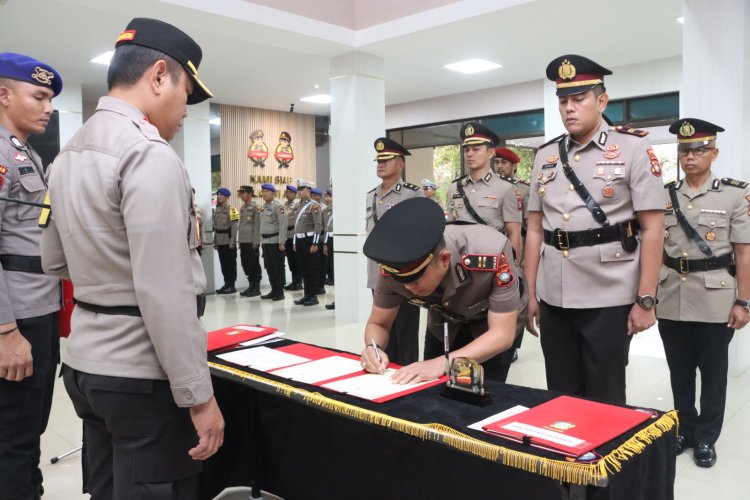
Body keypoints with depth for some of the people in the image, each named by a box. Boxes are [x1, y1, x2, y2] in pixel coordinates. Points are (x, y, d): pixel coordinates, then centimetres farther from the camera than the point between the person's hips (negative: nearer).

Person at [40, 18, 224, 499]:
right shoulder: (150, 155, -19)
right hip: (142, 374, -9)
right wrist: (198, 396, -18)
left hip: (86, 361, 9)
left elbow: (55, 262, 20)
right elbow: (164, 294, -23)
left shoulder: (69, 154, 10)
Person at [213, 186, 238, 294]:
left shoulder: (231, 209, -9)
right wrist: (215, 241, 14)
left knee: (231, 264, 0)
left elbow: (234, 227, -14)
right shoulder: (217, 210, 13)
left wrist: (232, 242, -18)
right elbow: (215, 227, 16)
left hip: (228, 242, -7)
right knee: (223, 264, 10)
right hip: (220, 242, 7)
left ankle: (231, 286, 5)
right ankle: (226, 284, 17)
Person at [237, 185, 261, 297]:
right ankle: (251, 286, 19)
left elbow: (257, 225, -13)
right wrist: (239, 240, 13)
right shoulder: (242, 207, 15)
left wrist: (255, 242, -17)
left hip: (252, 241, -7)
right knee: (245, 264, 9)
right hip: (243, 241, 7)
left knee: (254, 265, -1)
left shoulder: (255, 206, -7)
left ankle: (256, 288, 7)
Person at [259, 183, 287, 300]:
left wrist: (281, 242, -19)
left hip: (275, 241, -8)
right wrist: (262, 240, 15)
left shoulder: (278, 205, -10)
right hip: (265, 241, 8)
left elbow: (283, 224, -16)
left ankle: (280, 292, 6)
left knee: (278, 267, -1)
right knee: (269, 267, 11)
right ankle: (274, 290, 20)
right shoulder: (264, 206, 15)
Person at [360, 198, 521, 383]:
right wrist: (373, 348, -37)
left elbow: (503, 334, -35)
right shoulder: (395, 266, -30)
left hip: (493, 322, -3)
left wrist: (442, 363, -47)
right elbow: (378, 324, -14)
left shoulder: (492, 252, -41)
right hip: (443, 325, 3)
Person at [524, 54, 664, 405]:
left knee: (605, 399, 8)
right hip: (553, 300, 4)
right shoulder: (545, 156, 9)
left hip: (609, 301, -4)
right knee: (559, 397, 14)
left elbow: (653, 228, -6)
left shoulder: (634, 149, -2)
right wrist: (531, 294, 9)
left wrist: (645, 300, -10)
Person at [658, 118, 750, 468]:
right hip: (671, 300, 3)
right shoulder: (665, 196, 6)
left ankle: (706, 437, 24)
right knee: (679, 372, 13)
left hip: (715, 301, -2)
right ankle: (684, 430, 29)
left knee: (713, 372, 9)